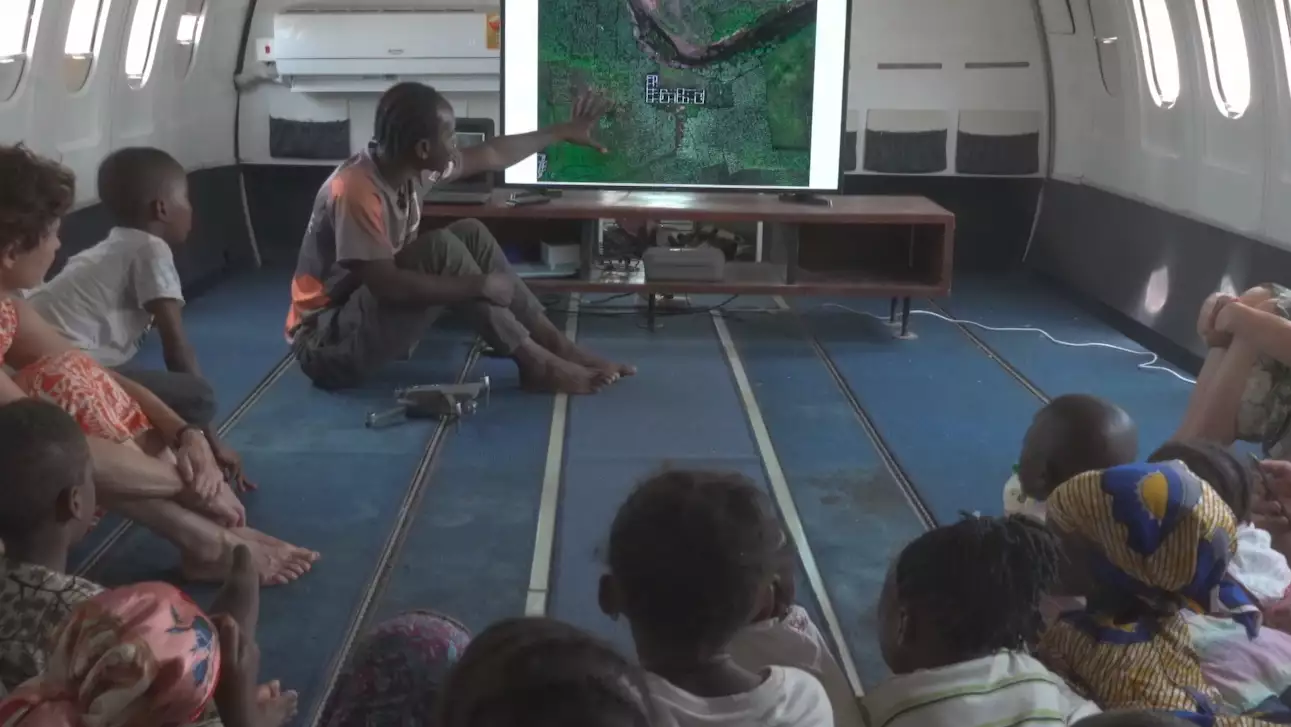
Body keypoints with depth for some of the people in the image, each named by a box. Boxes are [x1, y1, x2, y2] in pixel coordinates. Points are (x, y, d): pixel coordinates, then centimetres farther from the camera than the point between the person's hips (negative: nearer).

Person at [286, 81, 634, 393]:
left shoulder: (408, 167, -2)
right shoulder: (356, 190, -28)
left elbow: (490, 156, 13)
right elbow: (389, 285, -32)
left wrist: (562, 132, 22)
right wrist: (481, 286, -26)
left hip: (375, 310, 9)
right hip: (329, 343, -9)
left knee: (470, 234, 0)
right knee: (441, 248, -25)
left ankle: (555, 344, -1)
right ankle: (535, 363, -15)